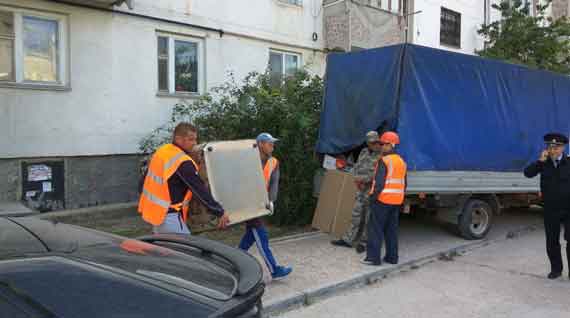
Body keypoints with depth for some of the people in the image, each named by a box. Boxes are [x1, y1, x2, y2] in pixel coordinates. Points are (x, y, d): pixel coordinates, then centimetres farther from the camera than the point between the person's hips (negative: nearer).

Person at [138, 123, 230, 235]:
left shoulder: (161, 151, 4)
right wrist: (220, 213, -14)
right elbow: (200, 191, -21)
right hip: (168, 216, -9)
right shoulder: (183, 163, -22)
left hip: (153, 211, 9)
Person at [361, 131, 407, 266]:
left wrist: (373, 196, -13)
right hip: (396, 201, 8)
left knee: (375, 229, -2)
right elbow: (403, 184, 17)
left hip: (382, 199, -8)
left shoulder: (384, 161, -13)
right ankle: (392, 256, 16)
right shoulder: (402, 162, 13)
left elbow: (379, 182, -20)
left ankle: (373, 257, -1)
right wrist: (400, 201, 22)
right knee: (392, 229, 13)